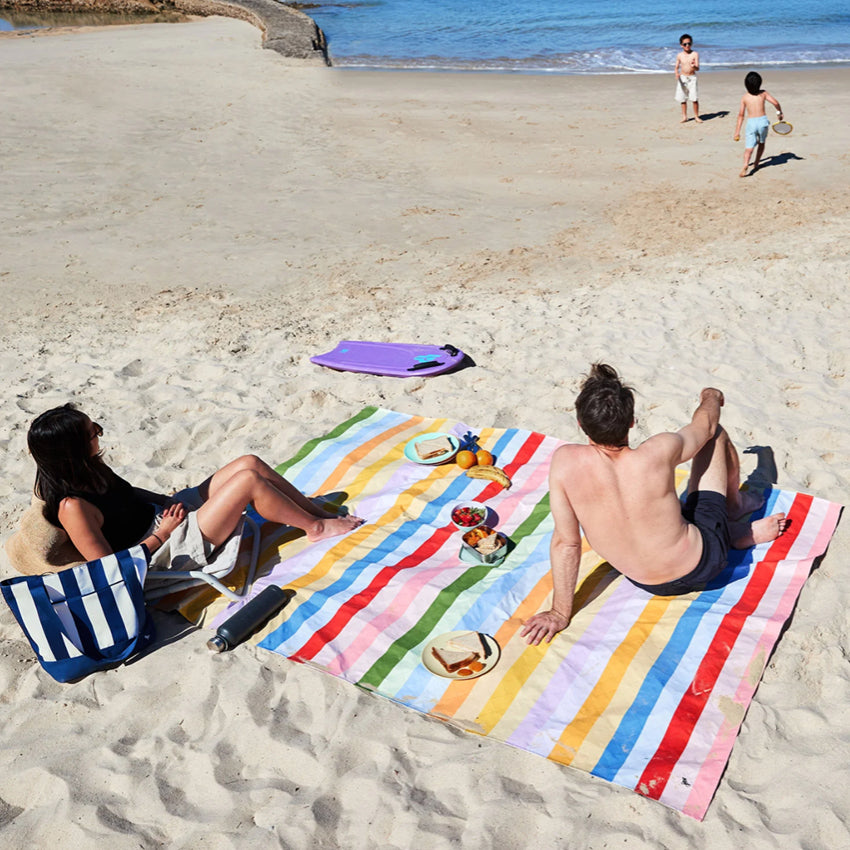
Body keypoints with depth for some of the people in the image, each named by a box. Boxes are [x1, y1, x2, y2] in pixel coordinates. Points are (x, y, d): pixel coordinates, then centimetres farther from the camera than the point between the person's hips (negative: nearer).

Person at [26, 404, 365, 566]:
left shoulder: (87, 471, 1)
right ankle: (315, 527, 6)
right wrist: (162, 533, -16)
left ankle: (319, 512, 13)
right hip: (176, 544, -9)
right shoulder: (73, 507, -26)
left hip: (167, 514, 9)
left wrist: (167, 501, 5)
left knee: (249, 462, -1)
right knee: (249, 480, -17)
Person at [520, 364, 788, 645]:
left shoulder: (564, 462, -26)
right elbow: (706, 424, -5)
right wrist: (711, 397, 19)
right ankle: (735, 504, 42)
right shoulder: (658, 453, -29)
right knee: (716, 435, 13)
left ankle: (740, 532, 39)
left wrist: (560, 612, -4)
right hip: (702, 565, -2)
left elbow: (565, 542, -17)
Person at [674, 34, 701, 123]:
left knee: (695, 98, -7)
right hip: (682, 78, 2)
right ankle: (684, 116, 18)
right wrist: (676, 73, -15)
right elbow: (676, 67, 7)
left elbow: (697, 68, -12)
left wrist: (694, 66, -35)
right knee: (683, 99, 6)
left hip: (692, 78, -2)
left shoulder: (695, 54, -5)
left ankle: (696, 116, 4)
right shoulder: (680, 55, 2)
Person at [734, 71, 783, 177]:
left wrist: (737, 131, 7)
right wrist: (779, 112, 15)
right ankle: (756, 164, 29)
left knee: (749, 148, -5)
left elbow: (741, 115, 4)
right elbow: (775, 102, -4)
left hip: (751, 123, -1)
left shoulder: (744, 97, 4)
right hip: (762, 120, 1)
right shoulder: (763, 93, 4)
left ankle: (745, 165, -30)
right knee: (761, 143, 26)